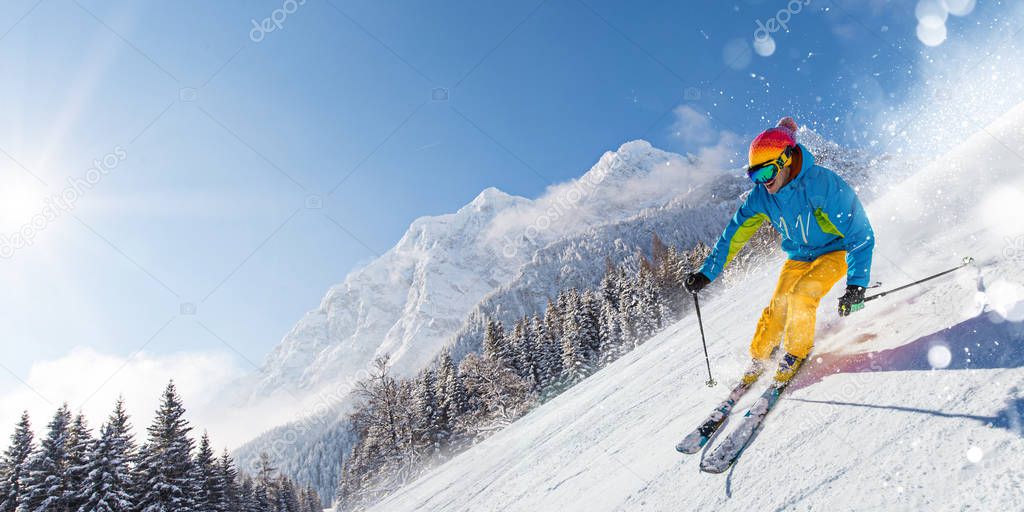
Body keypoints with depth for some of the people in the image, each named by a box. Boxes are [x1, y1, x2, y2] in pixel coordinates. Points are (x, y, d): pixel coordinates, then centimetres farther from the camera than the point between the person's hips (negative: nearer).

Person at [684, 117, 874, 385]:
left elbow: (860, 234, -27)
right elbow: (734, 236, -4)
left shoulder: (824, 184, -30)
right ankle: (758, 357, 10)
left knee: (801, 296, -25)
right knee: (778, 306, -12)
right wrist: (706, 273, -9)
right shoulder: (761, 196, -15)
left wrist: (856, 285, -35)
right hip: (798, 257, 4)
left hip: (836, 252, -4)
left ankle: (797, 352, -1)